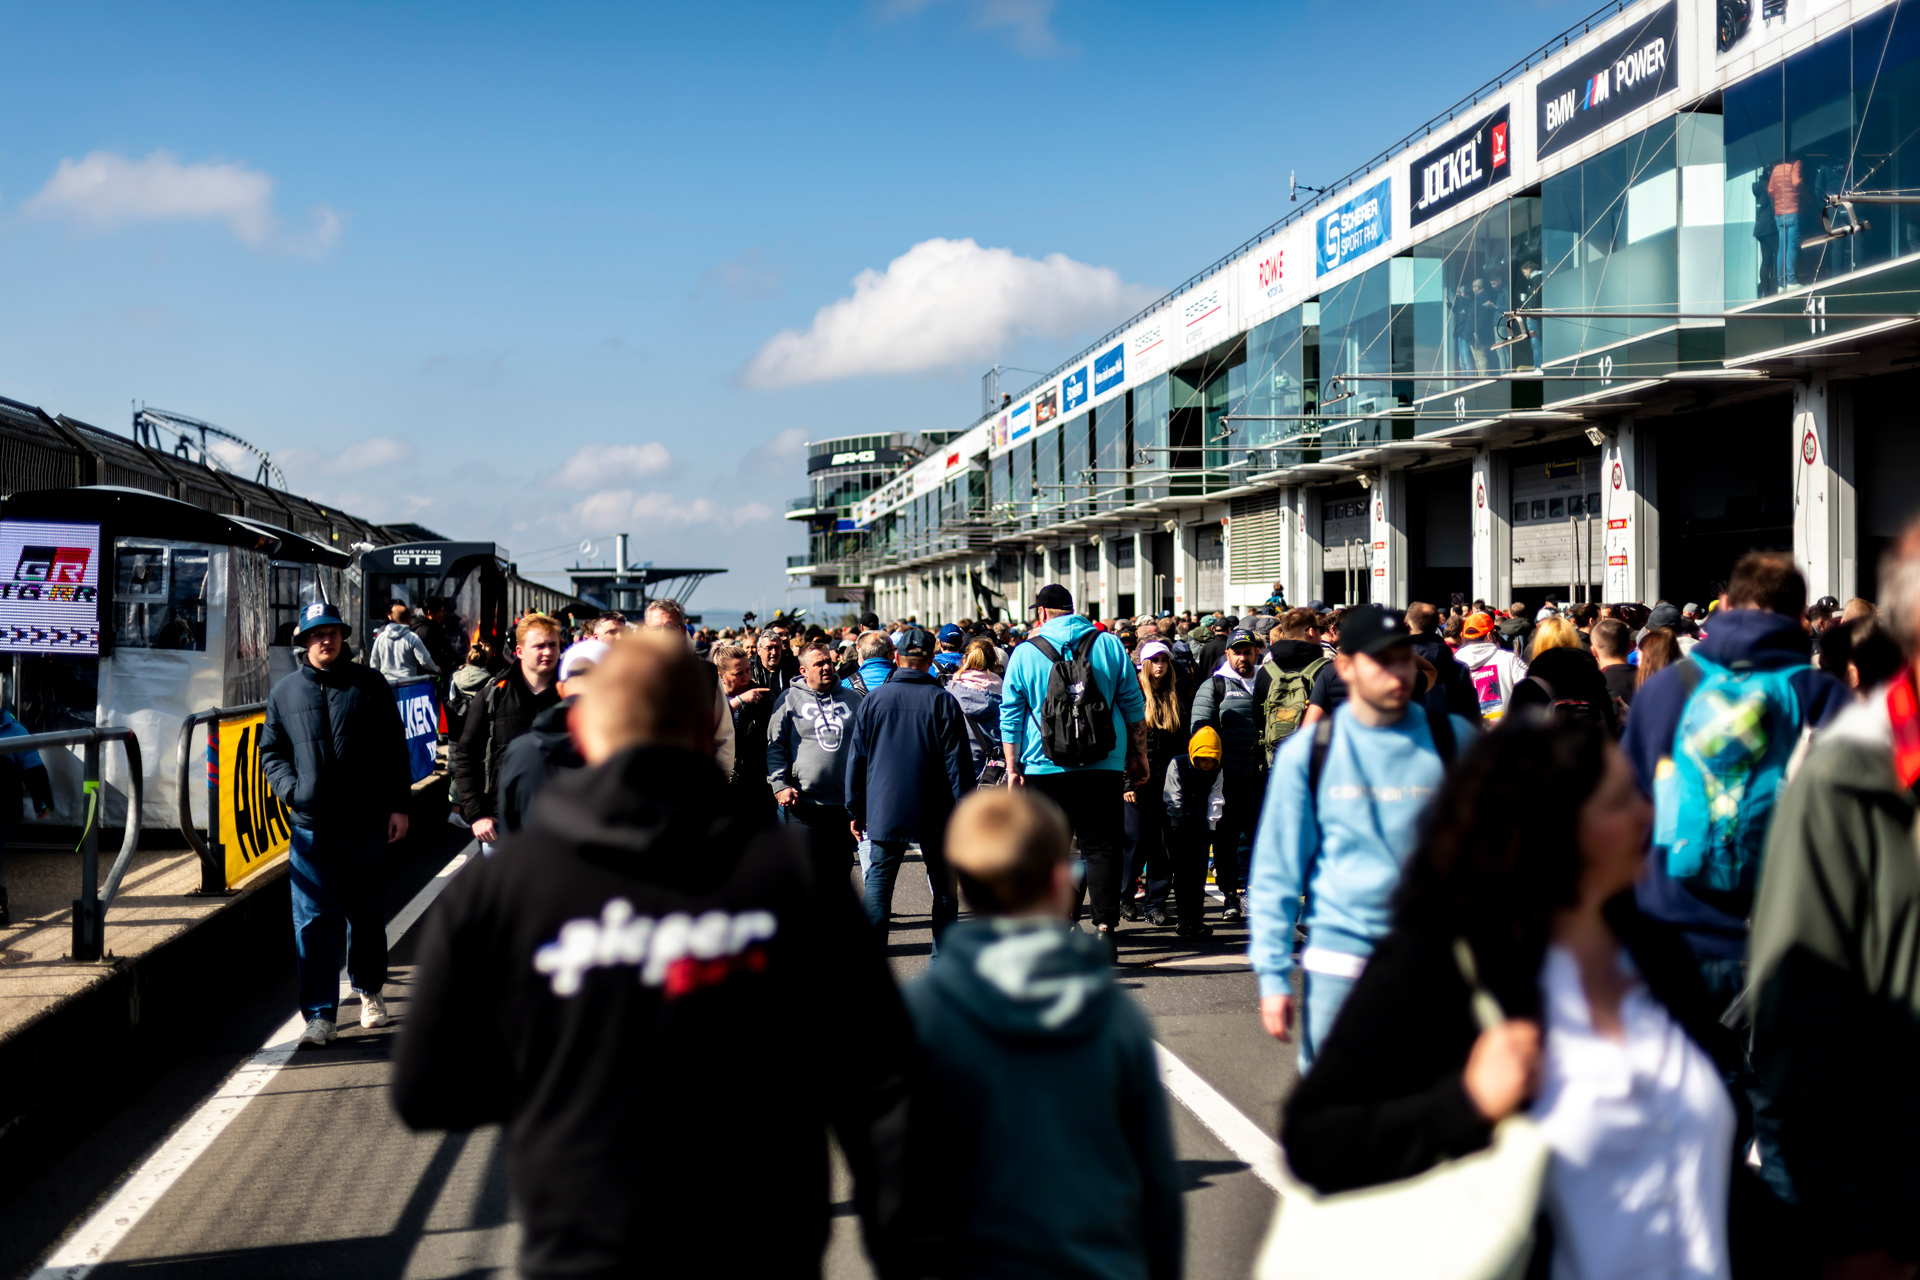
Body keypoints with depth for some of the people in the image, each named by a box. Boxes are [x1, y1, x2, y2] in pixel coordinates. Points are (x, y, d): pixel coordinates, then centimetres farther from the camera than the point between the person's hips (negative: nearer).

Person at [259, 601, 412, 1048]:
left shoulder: (370, 685, 4)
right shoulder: (285, 692, 8)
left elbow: (394, 751, 5)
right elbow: (271, 751, 14)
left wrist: (398, 805, -1)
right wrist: (290, 788, -4)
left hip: (365, 823, 0)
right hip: (309, 827, 0)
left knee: (367, 914, 13)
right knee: (314, 922, -4)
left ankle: (369, 991, 34)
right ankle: (319, 1016, 0)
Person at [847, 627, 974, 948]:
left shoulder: (872, 700, 2)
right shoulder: (943, 701, -3)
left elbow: (857, 760, 6)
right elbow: (958, 762, -4)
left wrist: (855, 810, 13)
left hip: (884, 812, 1)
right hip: (935, 814, -1)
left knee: (877, 884, 3)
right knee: (943, 886, 11)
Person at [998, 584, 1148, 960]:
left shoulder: (1025, 652, 2)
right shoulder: (1109, 644, 5)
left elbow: (1010, 717, 2)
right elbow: (1134, 706, 8)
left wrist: (1013, 768, 6)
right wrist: (1139, 756, 14)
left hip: (1045, 770, -1)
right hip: (1104, 768, 1)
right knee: (1101, 847, 4)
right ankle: (1105, 928, -3)